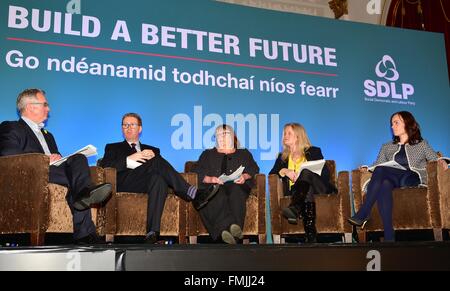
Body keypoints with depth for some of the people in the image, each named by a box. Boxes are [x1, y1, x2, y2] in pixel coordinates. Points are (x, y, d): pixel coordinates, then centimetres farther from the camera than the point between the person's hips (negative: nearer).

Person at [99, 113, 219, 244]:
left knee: (159, 179, -37)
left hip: (149, 181, 3)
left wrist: (153, 157, -5)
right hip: (125, 182, -2)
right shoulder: (113, 148, 28)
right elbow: (104, 166, 5)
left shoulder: (152, 150, 34)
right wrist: (130, 159, -7)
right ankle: (191, 193, -37)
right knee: (157, 161, -29)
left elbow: (164, 168, 16)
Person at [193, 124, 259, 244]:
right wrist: (209, 179, -10)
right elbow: (197, 172, 12)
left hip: (237, 185, 0)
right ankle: (228, 226, -56)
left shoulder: (244, 154, 31)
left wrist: (245, 176, -8)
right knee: (218, 197, -37)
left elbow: (254, 169, 15)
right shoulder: (207, 154, 29)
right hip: (214, 186, 0)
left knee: (236, 192, -38)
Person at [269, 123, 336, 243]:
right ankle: (310, 235, -52)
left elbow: (326, 174, 7)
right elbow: (271, 174, 12)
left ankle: (294, 209, -60)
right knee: (307, 196, -37)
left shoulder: (314, 152, 20)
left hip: (318, 188, -1)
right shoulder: (282, 157, 27)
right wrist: (284, 171, -9)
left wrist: (302, 175, -9)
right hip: (295, 191, 1)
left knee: (306, 172, -35)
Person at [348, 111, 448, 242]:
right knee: (384, 185, -37)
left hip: (412, 178, -3)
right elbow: (377, 165, 19)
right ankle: (389, 237, -43)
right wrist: (367, 169, -1)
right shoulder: (387, 147, 29)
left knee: (381, 171, -33)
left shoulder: (422, 144, 21)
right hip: (392, 179, 3)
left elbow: (435, 159, 12)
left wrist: (441, 162, -12)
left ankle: (363, 214, -37)